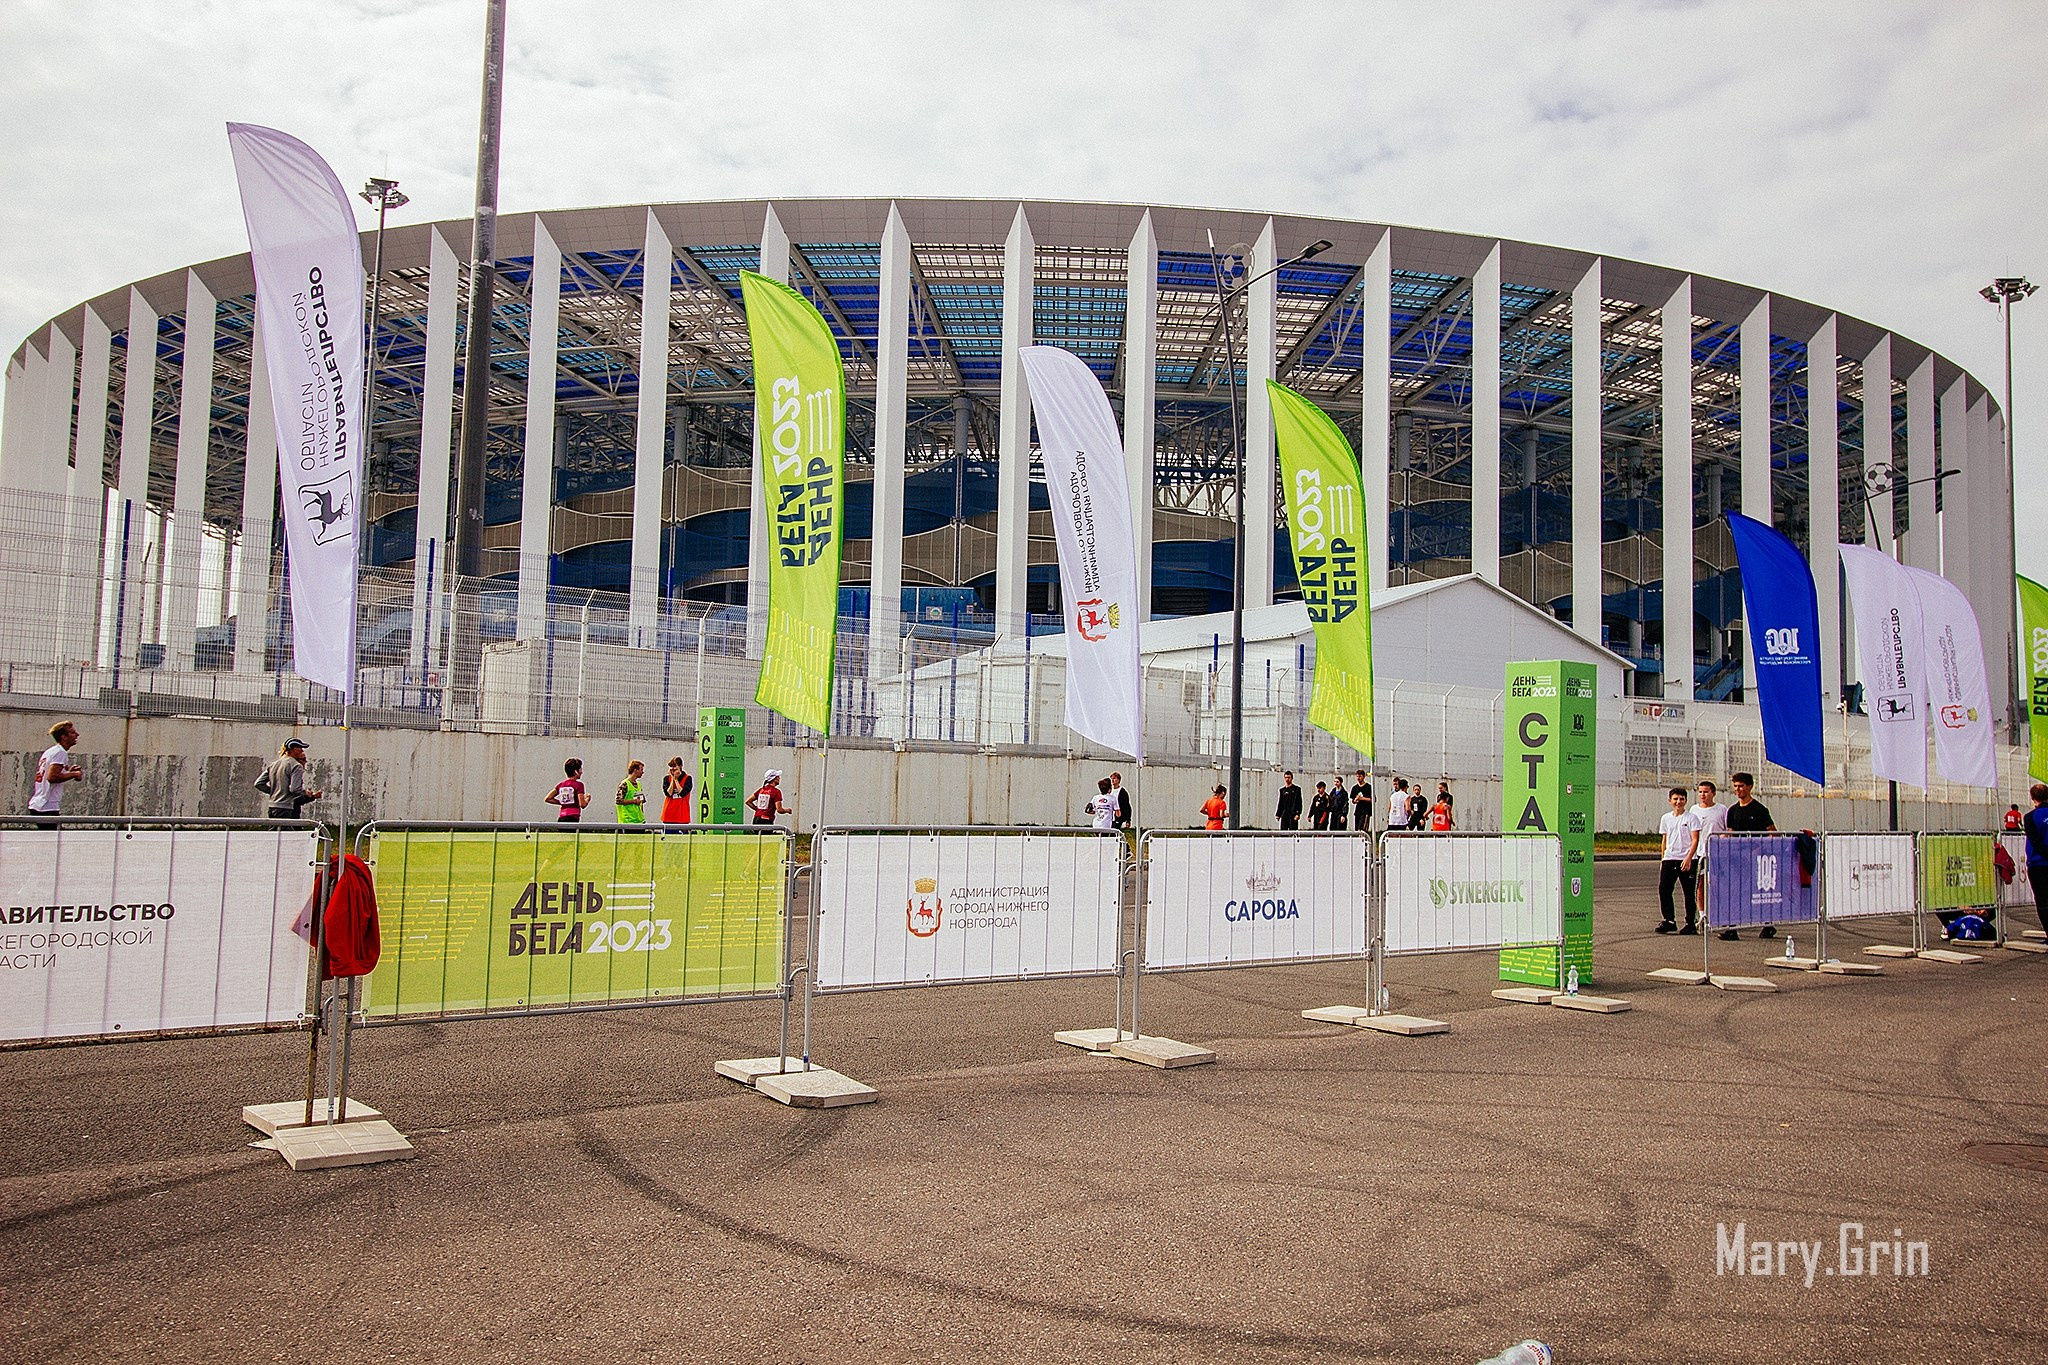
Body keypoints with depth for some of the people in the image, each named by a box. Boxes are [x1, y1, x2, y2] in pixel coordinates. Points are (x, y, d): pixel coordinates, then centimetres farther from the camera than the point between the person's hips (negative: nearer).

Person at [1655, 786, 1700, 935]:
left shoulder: (1691, 818, -2)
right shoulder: (1666, 818, 13)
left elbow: (1695, 840, -8)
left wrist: (1688, 858, -19)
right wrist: (1663, 860, 16)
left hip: (1686, 860, -4)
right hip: (1669, 859, 4)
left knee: (1689, 893, 1)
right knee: (1663, 889, -6)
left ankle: (1691, 924, 9)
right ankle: (1669, 921, 3)